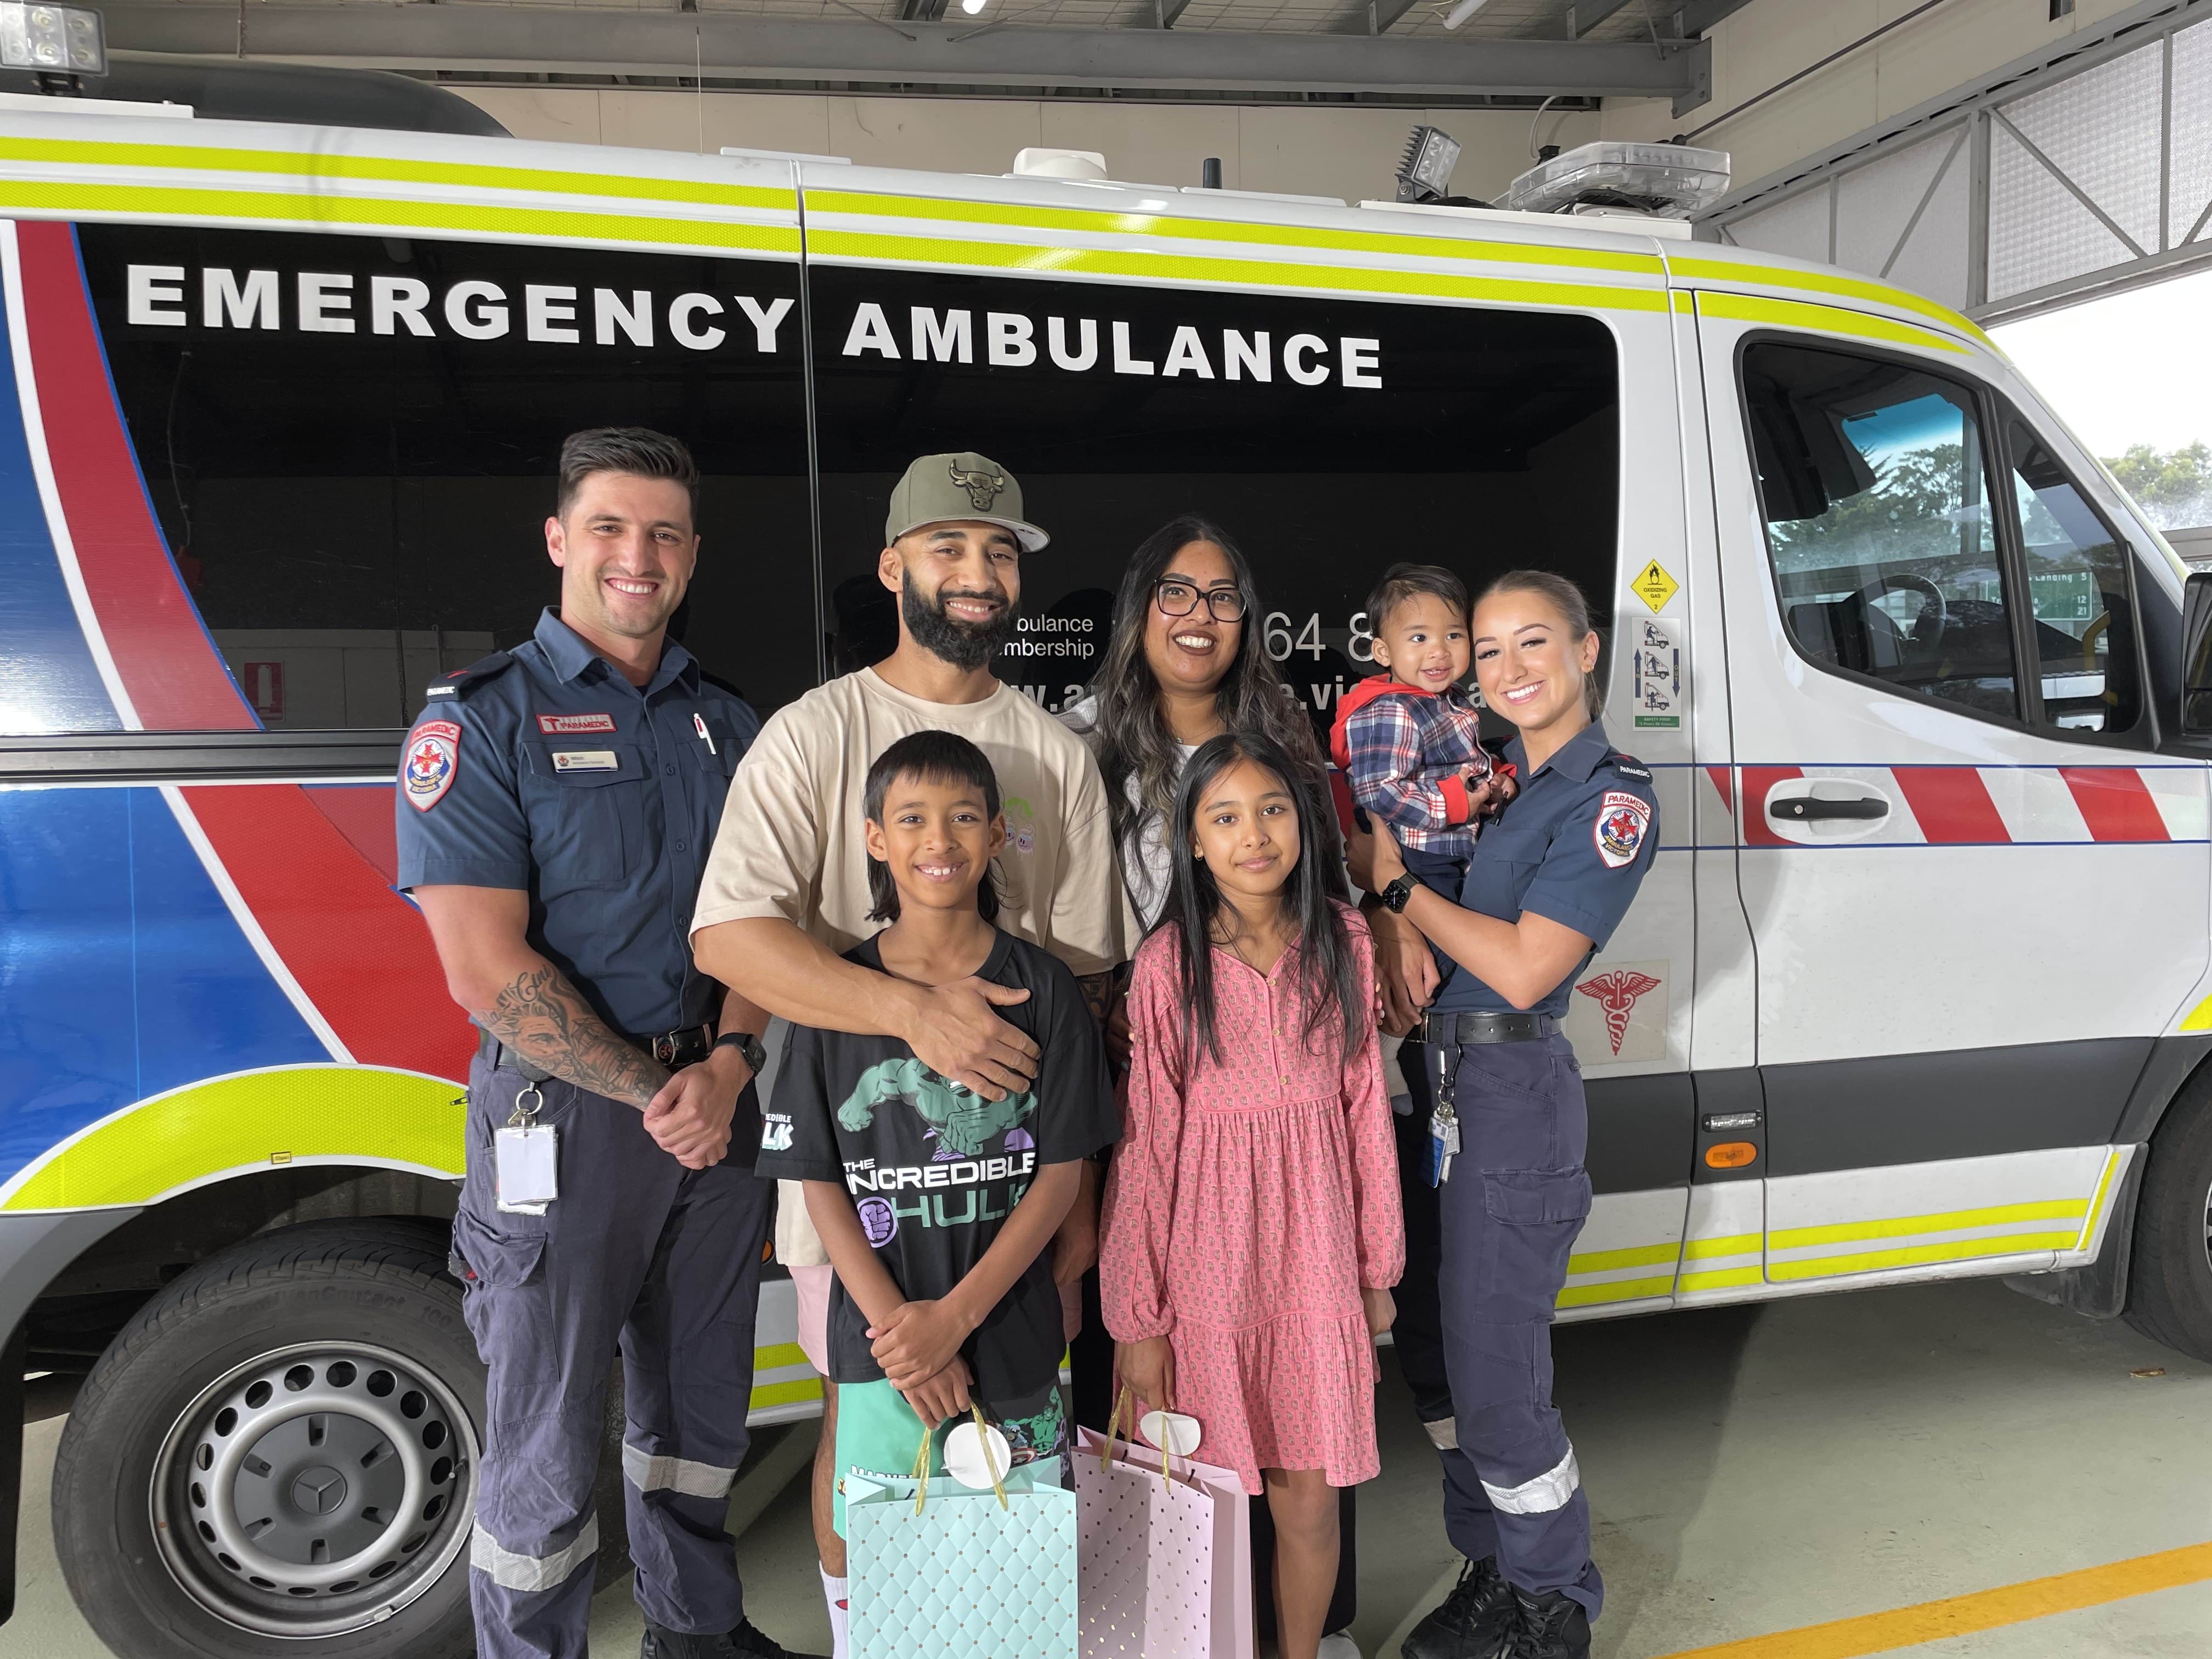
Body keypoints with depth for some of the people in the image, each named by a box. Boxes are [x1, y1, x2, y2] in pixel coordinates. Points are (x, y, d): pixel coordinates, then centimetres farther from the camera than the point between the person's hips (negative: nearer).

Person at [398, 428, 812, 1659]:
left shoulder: (726, 723, 9)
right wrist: (652, 1095, -15)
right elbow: (488, 970, -14)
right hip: (564, 1112, -5)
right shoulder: (482, 718, -7)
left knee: (704, 1402, 20)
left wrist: (726, 1071, -10)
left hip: (716, 1108, 5)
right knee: (550, 1441, 6)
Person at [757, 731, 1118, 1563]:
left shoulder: (1042, 987, -2)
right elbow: (820, 1185, -1)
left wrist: (956, 1316, -12)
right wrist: (897, 1329, -11)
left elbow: (1061, 1173, -4)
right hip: (878, 1350, 0)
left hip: (1014, 1344, 0)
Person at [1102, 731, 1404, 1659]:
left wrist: (1378, 1268, 10)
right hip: (1205, 1253, -2)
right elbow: (1146, 1139, -7)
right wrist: (1137, 1317, -6)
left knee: (1308, 1496, 11)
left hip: (1313, 1250, 2)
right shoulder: (1170, 962, -9)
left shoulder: (1341, 943, 0)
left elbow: (1365, 1105, 6)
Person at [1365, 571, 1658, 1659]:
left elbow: (1524, 969, -17)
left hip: (1512, 1091, -7)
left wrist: (1400, 887, -9)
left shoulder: (1610, 801, -9)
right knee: (1450, 1352, 14)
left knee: (1496, 1378, -2)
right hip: (1429, 1077, 7)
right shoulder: (1491, 769, 13)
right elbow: (1375, 837, 13)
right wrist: (1401, 925, -8)